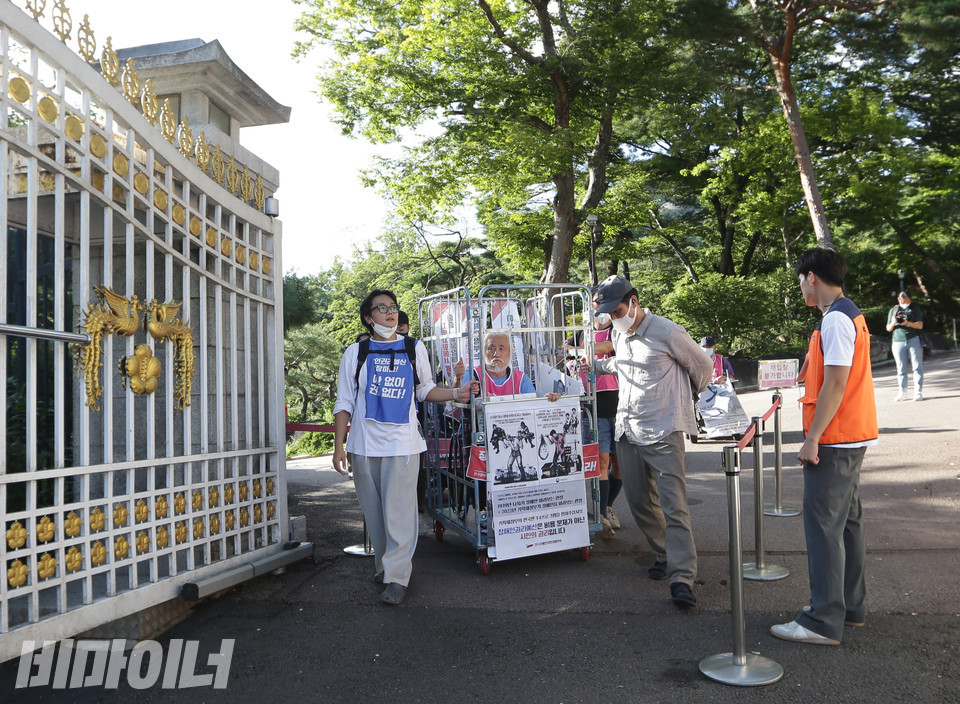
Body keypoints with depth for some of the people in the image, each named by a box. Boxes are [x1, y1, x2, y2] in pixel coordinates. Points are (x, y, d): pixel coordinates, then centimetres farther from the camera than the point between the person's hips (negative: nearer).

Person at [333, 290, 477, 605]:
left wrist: (457, 393, 3)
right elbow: (344, 403, 8)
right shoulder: (356, 352, 8)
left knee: (399, 509, -7)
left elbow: (425, 389, 19)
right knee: (373, 511, 7)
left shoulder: (414, 349, 11)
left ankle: (397, 576, -3)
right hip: (365, 444, 1)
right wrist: (338, 446, 1)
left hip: (402, 442, -1)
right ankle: (383, 564, 25)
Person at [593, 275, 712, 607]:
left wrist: (682, 400, 14)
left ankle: (682, 579, -14)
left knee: (673, 505, -12)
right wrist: (595, 365, 27)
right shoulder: (619, 335, 13)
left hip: (663, 433, -7)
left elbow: (703, 367, 3)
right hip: (627, 431, 7)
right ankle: (663, 555, 29)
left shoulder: (666, 332, -10)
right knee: (639, 503, 10)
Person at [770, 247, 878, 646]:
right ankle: (849, 606, 26)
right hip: (852, 437, 10)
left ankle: (824, 622, 0)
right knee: (847, 521, 16)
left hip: (834, 440, -10)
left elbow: (835, 384, -22)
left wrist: (812, 438, -19)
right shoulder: (850, 314, 15)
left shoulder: (835, 319, -17)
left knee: (823, 525, -6)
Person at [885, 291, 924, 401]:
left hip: (913, 340, -1)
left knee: (917, 367, -3)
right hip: (898, 341, 1)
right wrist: (893, 324, -9)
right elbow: (888, 328, 13)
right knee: (901, 368, 1)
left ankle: (918, 391, -2)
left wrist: (908, 323, -18)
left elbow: (920, 325, 0)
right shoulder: (893, 310, 14)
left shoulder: (915, 309, 10)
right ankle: (902, 391, 8)